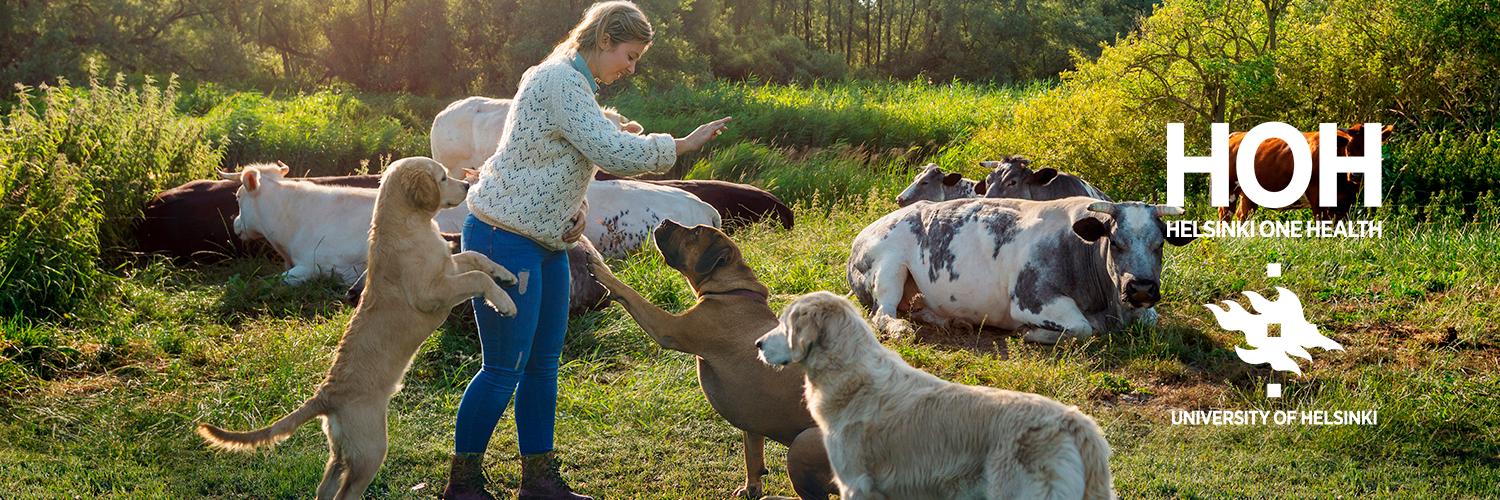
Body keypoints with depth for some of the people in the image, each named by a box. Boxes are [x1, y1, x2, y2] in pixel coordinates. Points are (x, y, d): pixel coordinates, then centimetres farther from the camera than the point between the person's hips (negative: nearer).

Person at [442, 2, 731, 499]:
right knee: (505, 368, -6)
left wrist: (575, 210, 5)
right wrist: (682, 144, -15)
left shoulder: (573, 84, 15)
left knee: (543, 363, 11)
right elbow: (615, 153, -23)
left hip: (544, 243, 10)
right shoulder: (559, 82, -18)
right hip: (505, 242, -10)